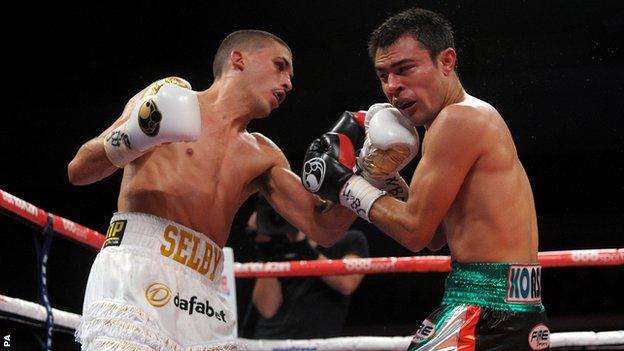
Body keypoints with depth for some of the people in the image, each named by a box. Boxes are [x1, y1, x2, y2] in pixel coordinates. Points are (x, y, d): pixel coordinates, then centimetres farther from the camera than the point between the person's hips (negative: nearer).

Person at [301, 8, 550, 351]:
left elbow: (415, 230, -11)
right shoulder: (477, 117, 20)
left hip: (486, 311, -11)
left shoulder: (458, 118, -12)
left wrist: (346, 185, 0)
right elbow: (437, 237, 21)